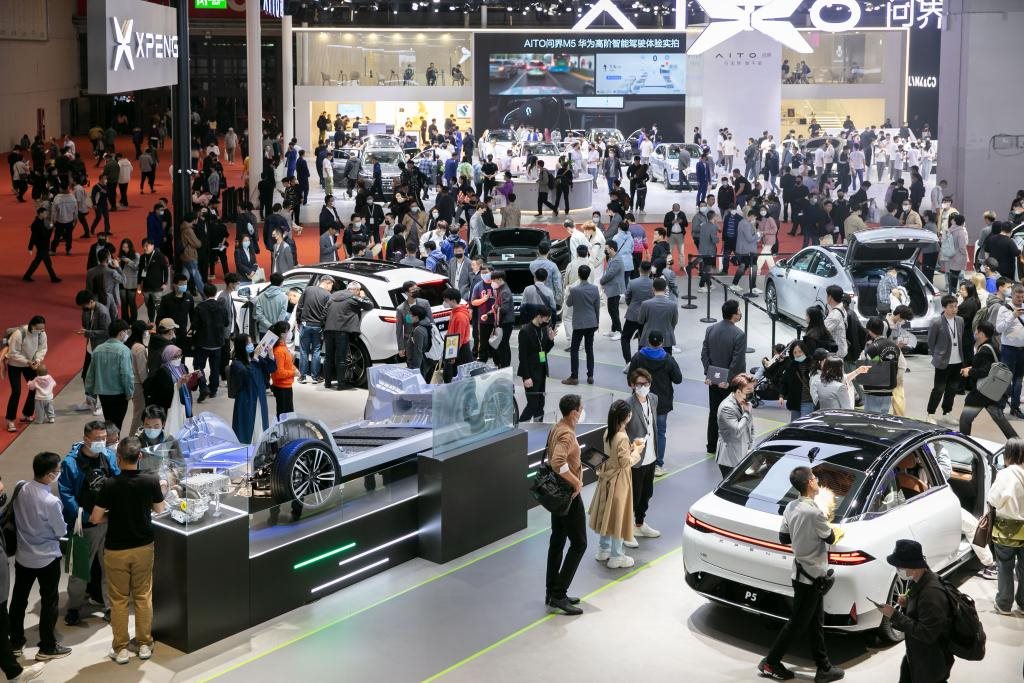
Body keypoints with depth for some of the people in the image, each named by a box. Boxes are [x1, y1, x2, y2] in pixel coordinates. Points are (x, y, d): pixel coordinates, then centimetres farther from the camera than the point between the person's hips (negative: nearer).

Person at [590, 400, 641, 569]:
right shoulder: (622, 437, -27)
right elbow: (625, 462, -21)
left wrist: (631, 446, 6)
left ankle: (603, 550, 33)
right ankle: (616, 557, 15)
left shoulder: (608, 432, -1)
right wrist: (637, 450, -8)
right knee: (618, 516, 4)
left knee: (607, 514, 20)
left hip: (607, 477, 8)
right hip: (619, 481, -8)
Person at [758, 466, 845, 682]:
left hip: (800, 573, 8)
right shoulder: (814, 512, -25)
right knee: (797, 624, 4)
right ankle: (770, 663, 13)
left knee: (815, 623, 15)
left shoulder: (791, 507, 0)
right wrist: (828, 525, 7)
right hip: (811, 575, -8)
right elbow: (830, 539, -12)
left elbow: (783, 537, 8)